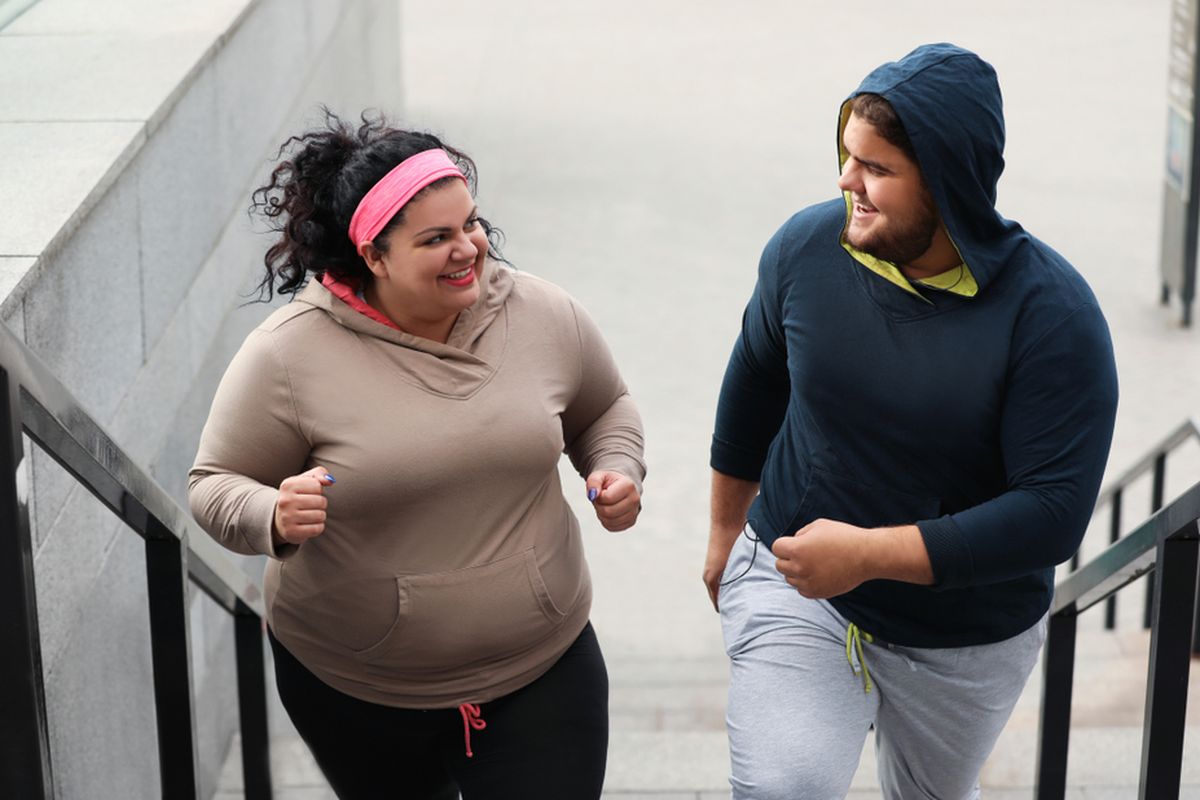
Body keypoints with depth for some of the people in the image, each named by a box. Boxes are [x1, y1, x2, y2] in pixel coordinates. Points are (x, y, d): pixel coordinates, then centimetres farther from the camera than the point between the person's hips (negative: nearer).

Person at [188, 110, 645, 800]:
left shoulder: (544, 316, -6)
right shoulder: (288, 355, -16)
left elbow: (605, 407, 13)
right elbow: (215, 485, -7)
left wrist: (619, 470, -7)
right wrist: (275, 520, -28)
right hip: (353, 690, -1)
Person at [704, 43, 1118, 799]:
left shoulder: (1051, 312, -24)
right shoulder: (807, 246, -14)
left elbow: (1054, 513, -26)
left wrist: (869, 553, -31)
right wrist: (726, 529, 17)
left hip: (966, 641, 0)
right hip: (792, 585, 1)